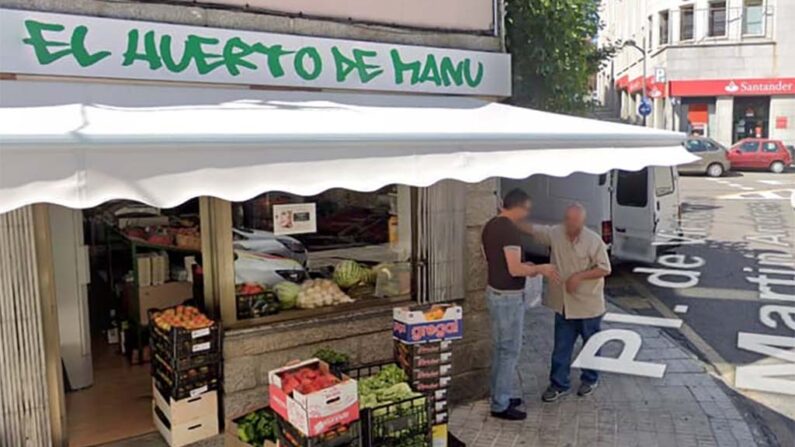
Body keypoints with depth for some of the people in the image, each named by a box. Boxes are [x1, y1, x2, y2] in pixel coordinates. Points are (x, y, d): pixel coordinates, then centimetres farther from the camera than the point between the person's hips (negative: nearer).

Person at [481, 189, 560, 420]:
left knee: (501, 348, 19)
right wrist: (539, 269, -10)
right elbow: (515, 270, -25)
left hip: (494, 292, 10)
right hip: (508, 297, -9)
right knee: (510, 350, 1)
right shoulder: (510, 230, -22)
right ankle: (500, 405, 9)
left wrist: (525, 266, 17)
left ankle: (500, 395, 30)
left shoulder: (490, 226, 8)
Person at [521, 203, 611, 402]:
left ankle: (590, 379, 35)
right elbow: (532, 229, 2)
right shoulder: (555, 233, -4)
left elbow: (605, 268, -11)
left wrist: (580, 276, -21)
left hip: (588, 304, -3)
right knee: (561, 347, 9)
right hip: (563, 304, 3)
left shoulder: (594, 241, -14)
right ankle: (559, 384, 20)